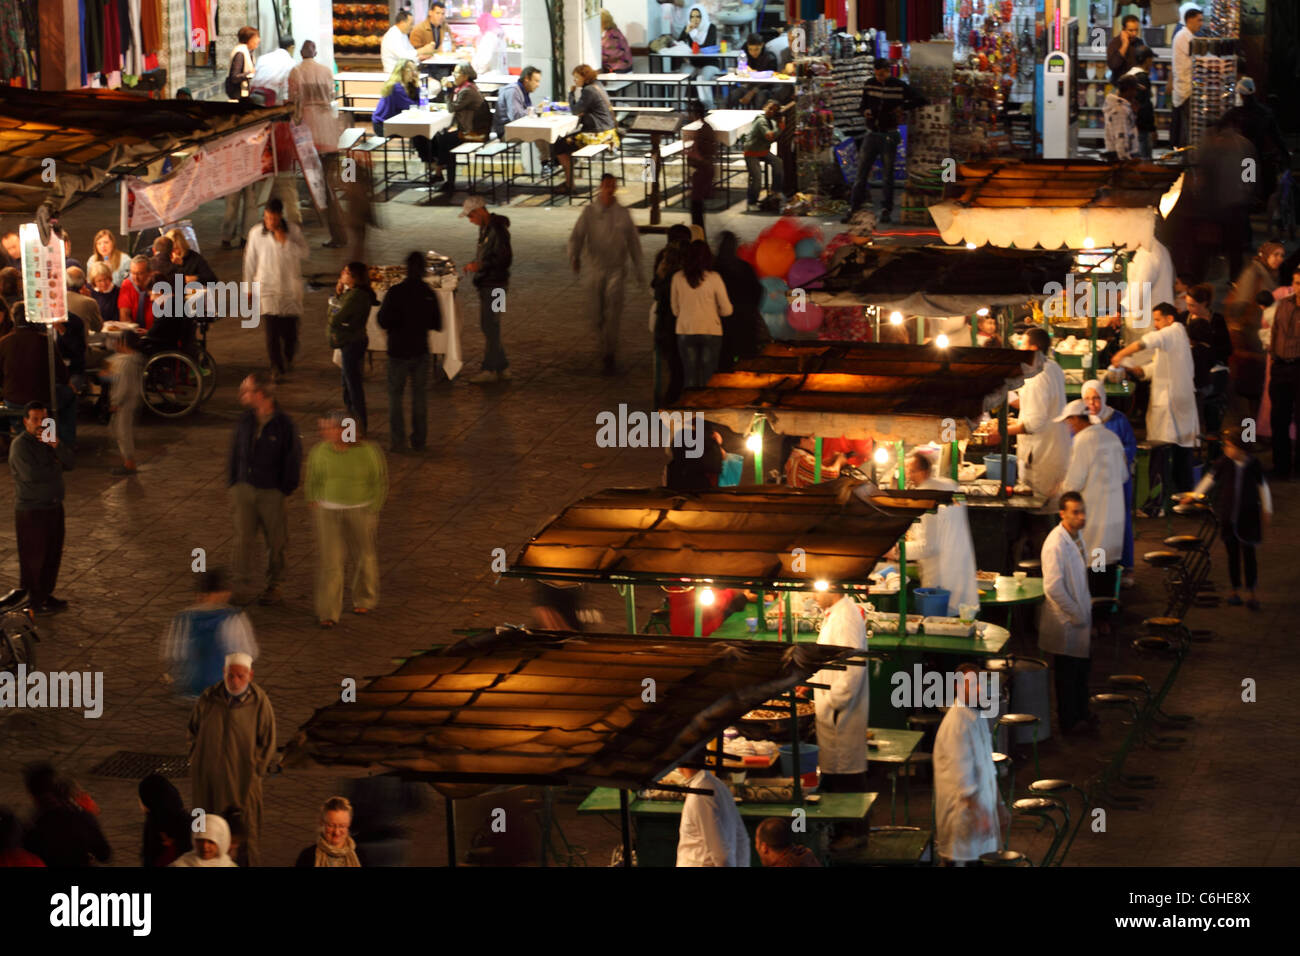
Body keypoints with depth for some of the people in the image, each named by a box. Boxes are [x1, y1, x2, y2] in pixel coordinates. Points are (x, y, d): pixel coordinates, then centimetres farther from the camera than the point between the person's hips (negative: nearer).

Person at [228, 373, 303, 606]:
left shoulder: (284, 425, -13)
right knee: (243, 539, 0)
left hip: (271, 492, -3)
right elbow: (235, 452, 10)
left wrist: (285, 490, -7)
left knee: (275, 542, 11)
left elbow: (293, 460, -7)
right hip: (245, 488, 3)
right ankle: (242, 587, 7)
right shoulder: (245, 421, 0)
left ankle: (274, 586, 27)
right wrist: (233, 484, 8)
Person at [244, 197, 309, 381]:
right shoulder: (256, 233, -1)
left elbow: (305, 253, -9)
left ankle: (288, 358, 33)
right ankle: (276, 367, -3)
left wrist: (285, 242, -20)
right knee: (271, 329, -9)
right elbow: (250, 260, 8)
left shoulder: (293, 231, -2)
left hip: (290, 287, 0)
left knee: (289, 329, 5)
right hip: (266, 287, 0)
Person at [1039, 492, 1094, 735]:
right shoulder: (1056, 544, -25)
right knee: (1067, 672, 5)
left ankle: (1081, 714, 35)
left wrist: (1086, 612, 13)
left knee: (1082, 668, 20)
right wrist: (1076, 615, -20)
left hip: (1079, 618, 9)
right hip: (1066, 623, -9)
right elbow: (1053, 588, -28)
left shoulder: (1076, 538, 5)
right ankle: (1068, 722, 17)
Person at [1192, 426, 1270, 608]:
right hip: (1227, 516, 1)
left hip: (1248, 517, -1)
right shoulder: (1224, 463, -5)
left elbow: (1263, 487, 5)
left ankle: (1251, 592, 4)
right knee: (1233, 554, 9)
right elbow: (1210, 479, 9)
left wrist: (1266, 510, 9)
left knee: (1249, 554, -3)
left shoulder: (1253, 465, -6)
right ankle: (1235, 590, 21)